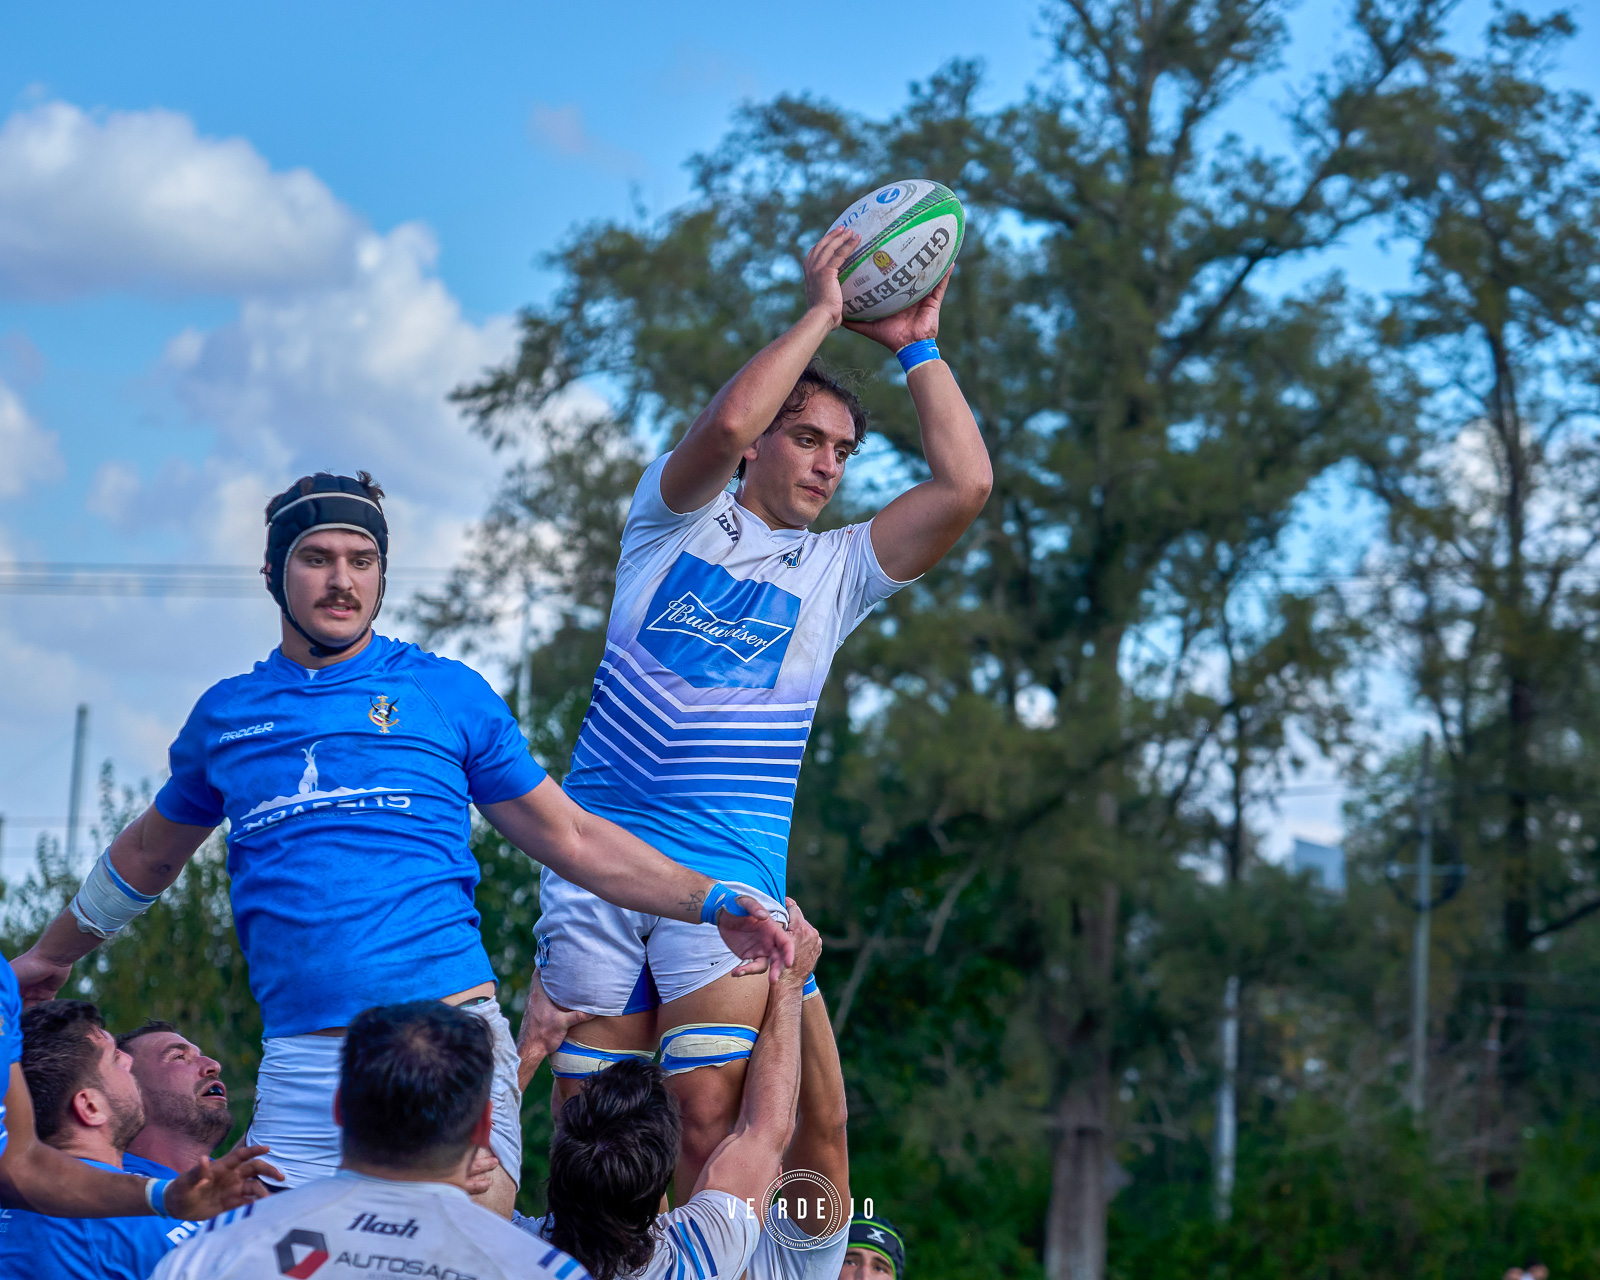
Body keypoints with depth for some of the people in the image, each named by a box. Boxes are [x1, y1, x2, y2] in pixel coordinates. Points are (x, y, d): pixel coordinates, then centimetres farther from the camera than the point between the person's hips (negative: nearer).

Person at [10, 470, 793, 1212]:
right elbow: (150, 851, 33)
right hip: (299, 1061, 2)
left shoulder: (450, 694, 11)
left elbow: (571, 838, 14)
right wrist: (52, 955, 42)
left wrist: (710, 903, 7)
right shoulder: (227, 714, 16)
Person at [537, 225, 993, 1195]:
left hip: (727, 881, 0)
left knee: (711, 1123, -14)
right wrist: (819, 316, -1)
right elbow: (727, 424, -10)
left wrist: (917, 347, 9)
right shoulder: (678, 517, 12)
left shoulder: (839, 569, 15)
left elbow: (967, 484, 2)